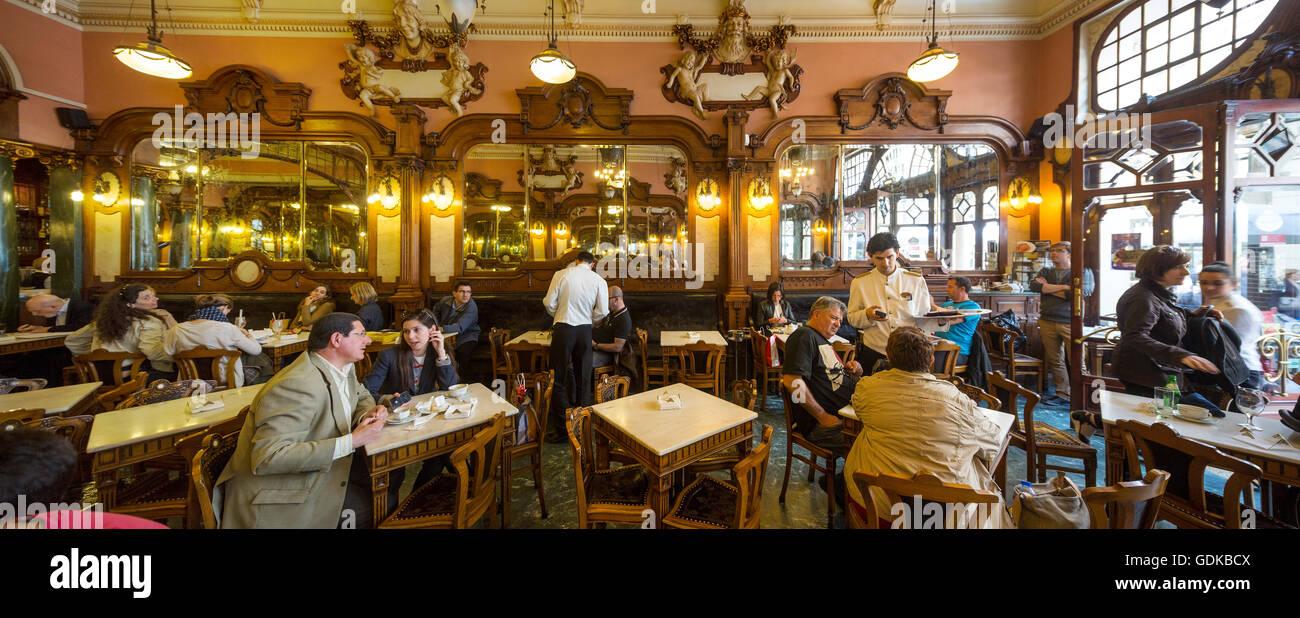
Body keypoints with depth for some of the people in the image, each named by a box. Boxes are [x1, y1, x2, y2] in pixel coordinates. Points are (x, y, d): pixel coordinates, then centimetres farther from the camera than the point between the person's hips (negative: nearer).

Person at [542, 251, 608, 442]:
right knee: (583, 379, 13)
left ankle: (562, 428, 8)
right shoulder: (599, 280, 1)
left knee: (559, 378, 7)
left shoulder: (561, 274, -1)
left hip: (563, 328, -2)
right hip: (585, 330, 2)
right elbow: (602, 311, -1)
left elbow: (549, 302, -2)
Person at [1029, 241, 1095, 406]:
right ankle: (1063, 394, 17)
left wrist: (1047, 287, -4)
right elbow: (1033, 286, -4)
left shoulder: (1083, 272, 5)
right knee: (1055, 361, 8)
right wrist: (1064, 287, -10)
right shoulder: (1045, 271, 16)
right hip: (1047, 322, 4)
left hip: (1071, 323, -4)